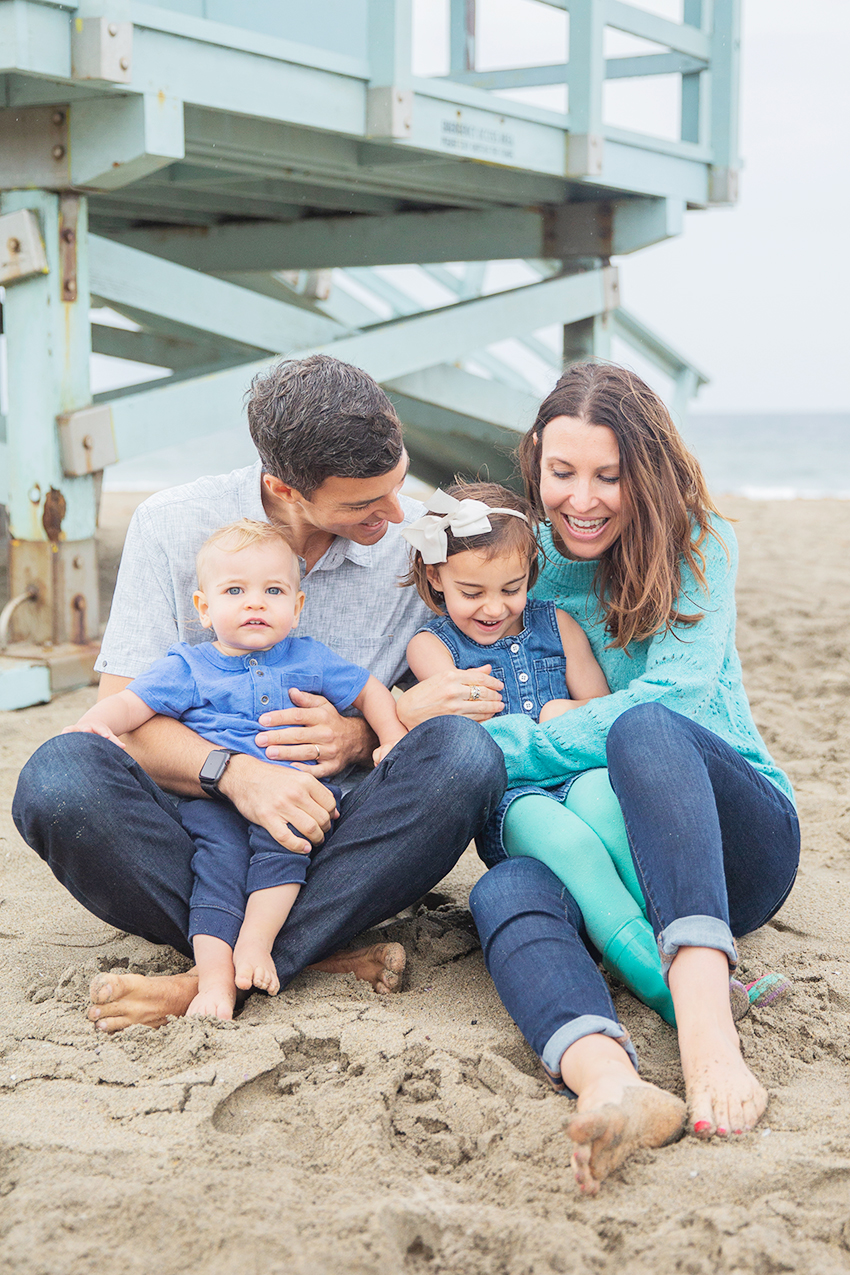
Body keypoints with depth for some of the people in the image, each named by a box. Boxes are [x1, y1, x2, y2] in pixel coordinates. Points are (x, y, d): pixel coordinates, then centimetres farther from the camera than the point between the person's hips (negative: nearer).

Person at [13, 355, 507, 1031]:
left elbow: (440, 693, 4)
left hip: (339, 827, 1)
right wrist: (235, 772, -30)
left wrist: (361, 735, -20)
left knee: (464, 754, -30)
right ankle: (328, 956, -27)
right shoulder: (173, 526, -6)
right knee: (57, 776, -30)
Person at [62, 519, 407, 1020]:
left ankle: (256, 940, -30)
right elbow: (132, 702, 2)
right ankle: (214, 973, -36)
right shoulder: (189, 668, 11)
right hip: (213, 798, -1)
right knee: (219, 852, -30)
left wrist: (394, 740, 7)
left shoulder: (310, 660, 17)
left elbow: (369, 691, 24)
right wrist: (95, 723, -18)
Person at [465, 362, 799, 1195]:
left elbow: (676, 692, -17)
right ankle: (610, 1083, -65)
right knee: (504, 891, -33)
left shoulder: (697, 547, -1)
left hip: (731, 835, -2)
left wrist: (507, 745, -22)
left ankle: (708, 1034, -55)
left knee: (648, 729, -35)